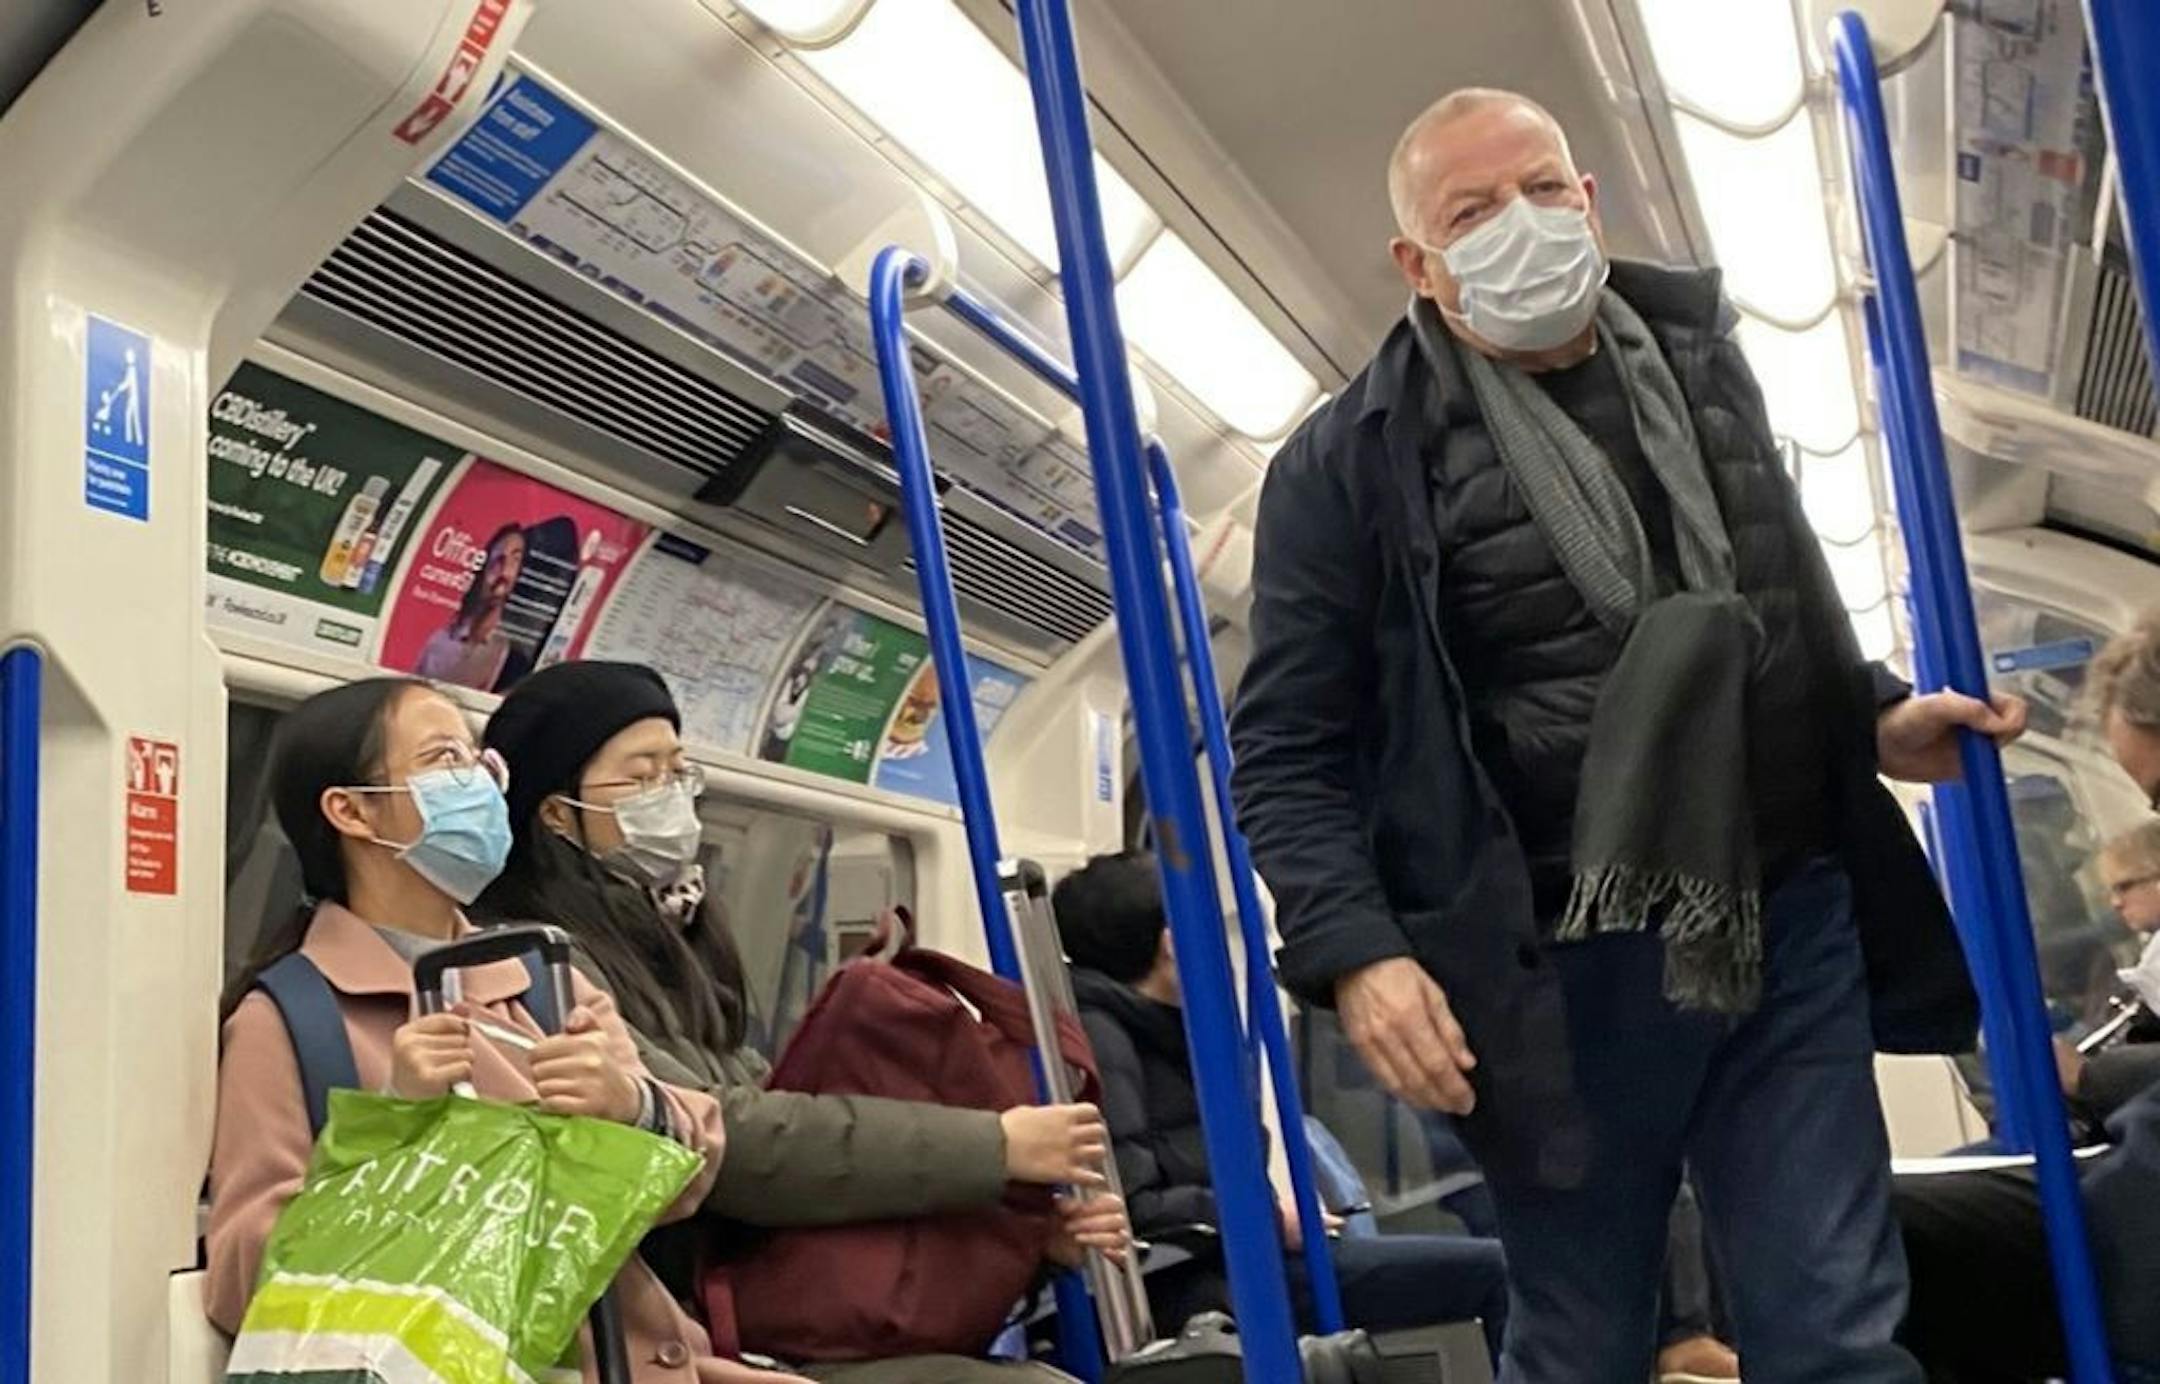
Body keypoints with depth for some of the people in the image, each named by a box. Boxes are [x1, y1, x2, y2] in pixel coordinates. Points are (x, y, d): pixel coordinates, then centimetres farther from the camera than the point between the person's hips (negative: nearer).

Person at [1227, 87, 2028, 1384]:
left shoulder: (1699, 359, 11)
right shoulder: (1355, 460, -6)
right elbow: (1289, 749, -7)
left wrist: (1876, 717, 8)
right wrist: (1354, 952, -18)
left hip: (1791, 929, 4)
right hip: (1564, 972, -4)